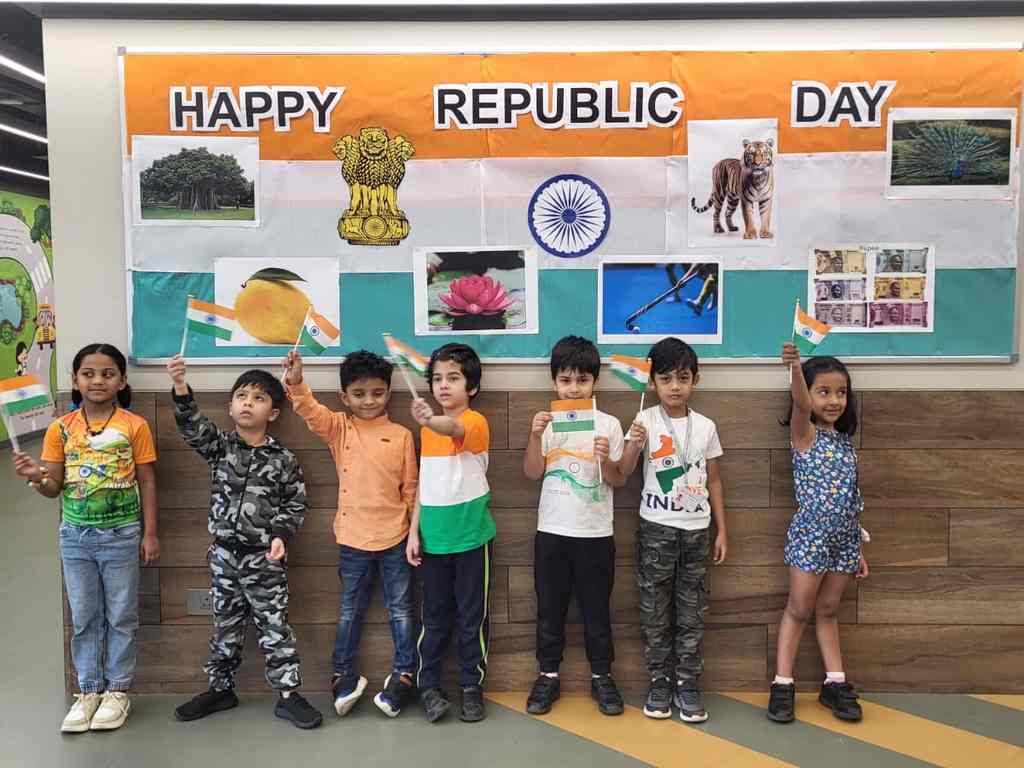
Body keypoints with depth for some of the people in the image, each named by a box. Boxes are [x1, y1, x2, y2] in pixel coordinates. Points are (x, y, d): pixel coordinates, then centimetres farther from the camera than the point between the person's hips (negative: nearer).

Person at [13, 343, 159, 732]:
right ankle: (88, 691, 25)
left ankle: (118, 690, 22)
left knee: (121, 617, 8)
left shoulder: (135, 426, -7)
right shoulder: (61, 429, 0)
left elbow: (147, 482, -3)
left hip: (121, 534, -2)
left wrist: (150, 534, -4)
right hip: (75, 535, 3)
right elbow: (54, 488, 2)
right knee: (83, 617, 12)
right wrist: (37, 477, -21)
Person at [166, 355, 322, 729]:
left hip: (265, 557, -2)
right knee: (226, 625, 16)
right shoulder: (220, 446, 1)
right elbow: (194, 426, -17)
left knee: (274, 626, 3)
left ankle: (288, 694, 13)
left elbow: (295, 504, 2)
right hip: (224, 553, 2)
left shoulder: (283, 459, -4)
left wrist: (281, 535, -13)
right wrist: (180, 387, -32)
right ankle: (220, 689, 32)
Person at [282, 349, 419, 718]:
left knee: (400, 610, 10)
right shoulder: (339, 428, 0)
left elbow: (411, 489, 1)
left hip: (394, 538, -1)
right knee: (350, 611, 15)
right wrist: (296, 382, -38)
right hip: (352, 539, 1)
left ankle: (404, 674, 23)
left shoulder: (401, 435, -2)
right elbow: (310, 412, -20)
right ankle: (343, 675, 28)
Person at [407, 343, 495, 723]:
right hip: (434, 537, 4)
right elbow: (425, 484, 11)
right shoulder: (428, 429, 7)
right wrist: (414, 531, 6)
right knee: (435, 616, 12)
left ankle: (472, 688, 22)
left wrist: (430, 420, -58)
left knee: (472, 616, 7)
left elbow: (454, 428, -36)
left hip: (470, 536, -4)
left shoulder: (476, 422, -11)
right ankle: (427, 686, 23)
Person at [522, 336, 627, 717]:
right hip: (551, 531, 1)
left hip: (595, 533, -1)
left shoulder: (608, 424, -2)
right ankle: (548, 676, 25)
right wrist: (535, 435, -20)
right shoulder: (547, 422, 1)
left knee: (596, 609, 9)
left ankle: (602, 676, 25)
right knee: (550, 608, 11)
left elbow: (619, 481, -1)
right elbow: (532, 472, -5)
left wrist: (606, 460, -22)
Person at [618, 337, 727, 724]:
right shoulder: (646, 421, -6)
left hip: (696, 528, 2)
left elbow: (714, 481, 10)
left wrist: (722, 530, 8)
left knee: (692, 609, 7)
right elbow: (621, 474, -13)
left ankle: (688, 682, 18)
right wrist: (634, 445, -32)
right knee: (655, 609, 6)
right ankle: (658, 681, 19)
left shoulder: (706, 426, 3)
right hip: (656, 526, -2)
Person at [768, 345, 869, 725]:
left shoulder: (845, 441, 10)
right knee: (798, 610, 3)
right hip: (810, 536, -5)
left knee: (828, 610, 15)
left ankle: (834, 684, 23)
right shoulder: (804, 434, -7)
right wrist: (795, 367, -51)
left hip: (843, 538, 5)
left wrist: (857, 548, 14)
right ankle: (782, 685, 12)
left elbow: (850, 500, 13)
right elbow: (800, 402, -30)